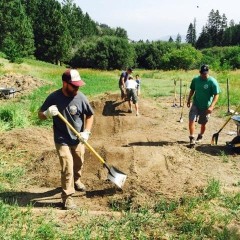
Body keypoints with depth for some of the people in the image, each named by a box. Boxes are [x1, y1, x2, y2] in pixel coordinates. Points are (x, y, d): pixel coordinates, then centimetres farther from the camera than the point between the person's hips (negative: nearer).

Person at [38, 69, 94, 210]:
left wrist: (86, 132, -10)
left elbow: (90, 115, 2)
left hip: (78, 140, 3)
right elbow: (40, 115, -7)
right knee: (67, 168, -9)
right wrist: (47, 113, -30)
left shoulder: (81, 97, -12)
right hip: (62, 141, -3)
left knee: (79, 164, 23)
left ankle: (76, 181, 52)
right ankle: (67, 197, 5)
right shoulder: (54, 97, -16)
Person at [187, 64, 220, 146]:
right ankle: (192, 138, -5)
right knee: (191, 120, -13)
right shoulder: (195, 79, -4)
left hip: (206, 107, -2)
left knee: (203, 123, 12)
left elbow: (216, 95, -17)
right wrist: (188, 100, 14)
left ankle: (200, 137, 36)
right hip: (195, 104, 2)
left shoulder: (213, 82, -17)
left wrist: (211, 106, -26)